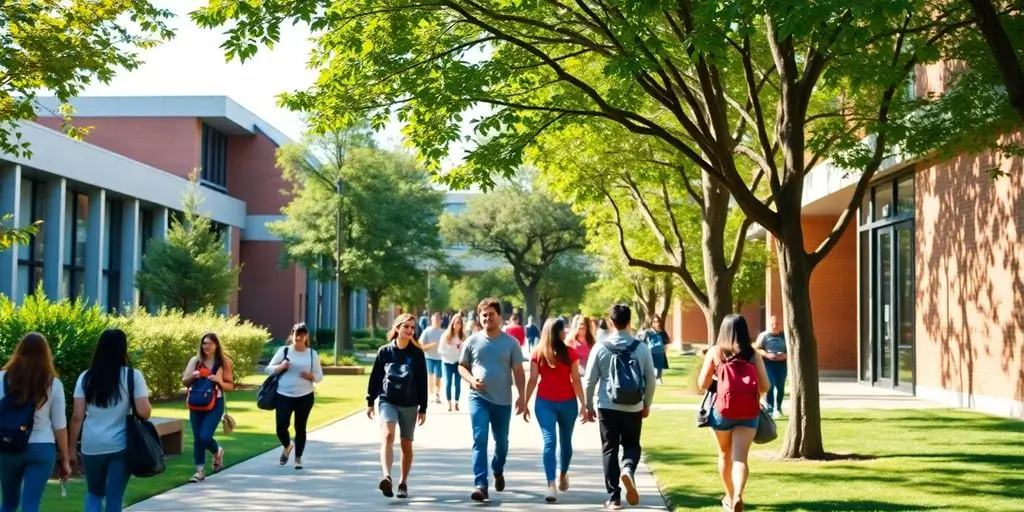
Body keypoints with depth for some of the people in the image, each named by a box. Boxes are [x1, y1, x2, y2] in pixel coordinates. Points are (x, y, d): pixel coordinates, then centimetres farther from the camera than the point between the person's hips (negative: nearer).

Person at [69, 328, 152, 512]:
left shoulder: (86, 377, 1)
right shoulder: (132, 375, -6)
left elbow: (77, 416, -1)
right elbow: (144, 412, -12)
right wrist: (147, 406, 11)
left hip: (91, 447, 2)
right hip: (120, 447, -2)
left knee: (94, 494, 21)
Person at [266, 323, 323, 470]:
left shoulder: (312, 354, 5)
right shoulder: (284, 351, 1)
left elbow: (320, 376, 7)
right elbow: (269, 368, 4)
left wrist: (311, 376, -15)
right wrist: (281, 367, -16)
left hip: (305, 397, 1)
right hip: (283, 396, -1)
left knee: (300, 428, 4)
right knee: (281, 427, -7)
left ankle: (298, 458, 19)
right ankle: (287, 446, 26)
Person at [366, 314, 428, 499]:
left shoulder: (417, 353, 0)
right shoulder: (384, 351, 1)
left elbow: (422, 382, 1)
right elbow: (375, 377, 6)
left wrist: (423, 408, 0)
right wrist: (370, 402, 6)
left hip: (410, 405, 1)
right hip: (387, 401, -1)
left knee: (406, 444, 8)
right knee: (388, 436, -23)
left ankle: (403, 483, 21)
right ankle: (386, 477, -38)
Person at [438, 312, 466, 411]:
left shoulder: (463, 336, -2)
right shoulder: (446, 335, -3)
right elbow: (441, 349, -4)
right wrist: (450, 354, -12)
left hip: (459, 362, 1)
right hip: (448, 362, -1)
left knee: (457, 384, 5)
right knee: (448, 383, 0)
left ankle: (456, 403, 13)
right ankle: (449, 403, 7)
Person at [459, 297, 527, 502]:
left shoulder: (511, 342, -1)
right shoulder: (472, 341, 1)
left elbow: (518, 372, 0)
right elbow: (462, 366, 8)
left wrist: (522, 397, -7)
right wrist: (471, 380, -12)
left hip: (503, 400, 1)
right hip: (478, 398, -1)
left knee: (502, 441, 15)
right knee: (479, 439, -13)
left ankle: (498, 471, 43)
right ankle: (480, 484, -16)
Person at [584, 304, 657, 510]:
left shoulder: (601, 348, -5)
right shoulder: (641, 348, -3)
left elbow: (590, 380, -2)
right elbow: (651, 379, 1)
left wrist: (589, 406, 10)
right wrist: (647, 405, 15)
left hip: (607, 407, -1)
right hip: (634, 408, 1)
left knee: (610, 450, 8)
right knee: (632, 445, 17)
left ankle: (614, 497, 6)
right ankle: (628, 470, -15)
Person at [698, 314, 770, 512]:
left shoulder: (715, 351, 1)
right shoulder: (753, 354, 3)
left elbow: (703, 384, -2)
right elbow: (764, 386, 2)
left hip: (722, 411, 0)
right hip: (748, 414, 0)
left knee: (725, 455, 21)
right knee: (740, 458, -4)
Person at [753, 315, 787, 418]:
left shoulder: (784, 336, 8)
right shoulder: (763, 335, 2)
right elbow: (756, 349, -2)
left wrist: (785, 355, -11)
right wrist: (767, 354, -17)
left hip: (781, 363, 2)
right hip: (767, 363, -2)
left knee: (780, 386, 4)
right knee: (770, 385, -14)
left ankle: (778, 408, 22)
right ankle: (770, 408, -5)